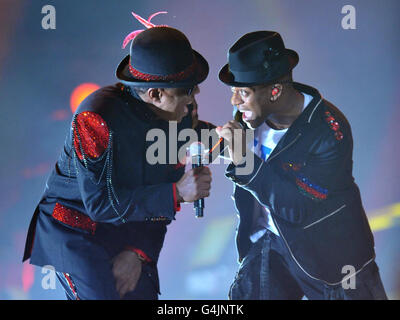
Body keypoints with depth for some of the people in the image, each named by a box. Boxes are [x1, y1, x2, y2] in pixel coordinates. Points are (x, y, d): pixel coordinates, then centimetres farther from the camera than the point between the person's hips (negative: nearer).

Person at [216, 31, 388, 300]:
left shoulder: (330, 131, -26)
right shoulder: (255, 113, -8)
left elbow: (299, 208, -32)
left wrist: (245, 161, -35)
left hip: (329, 256, -5)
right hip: (268, 242, 5)